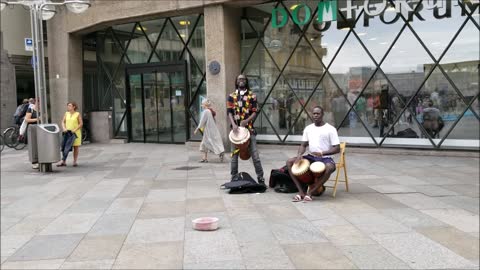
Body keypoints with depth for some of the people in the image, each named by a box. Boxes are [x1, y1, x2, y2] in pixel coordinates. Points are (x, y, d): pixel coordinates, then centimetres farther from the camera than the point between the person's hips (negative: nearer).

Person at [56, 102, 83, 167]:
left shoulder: (78, 114, -2)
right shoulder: (66, 114, 9)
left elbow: (81, 123, -5)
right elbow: (63, 122, 10)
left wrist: (75, 130, -15)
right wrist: (64, 128, -9)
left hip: (75, 133, -3)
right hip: (67, 133, 3)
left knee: (76, 147, 2)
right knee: (66, 147, -2)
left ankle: (75, 161, 8)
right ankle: (64, 162, 0)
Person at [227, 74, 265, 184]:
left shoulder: (252, 96, 7)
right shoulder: (232, 96, 10)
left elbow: (254, 112, 0)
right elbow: (229, 112, 1)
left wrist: (247, 120, -18)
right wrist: (233, 124, -16)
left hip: (249, 128, -1)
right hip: (236, 128, 2)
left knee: (255, 154, -4)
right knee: (234, 154, 5)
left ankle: (260, 177, 2)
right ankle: (234, 177, 14)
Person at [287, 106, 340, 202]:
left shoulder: (330, 129, -6)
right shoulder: (308, 128, 9)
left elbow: (337, 149, -10)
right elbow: (303, 145, 11)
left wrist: (322, 153, -25)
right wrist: (299, 154, -12)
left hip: (325, 158, -5)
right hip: (311, 157, 5)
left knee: (329, 167, -40)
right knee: (290, 162, -13)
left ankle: (310, 192, -26)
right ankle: (301, 191, -16)